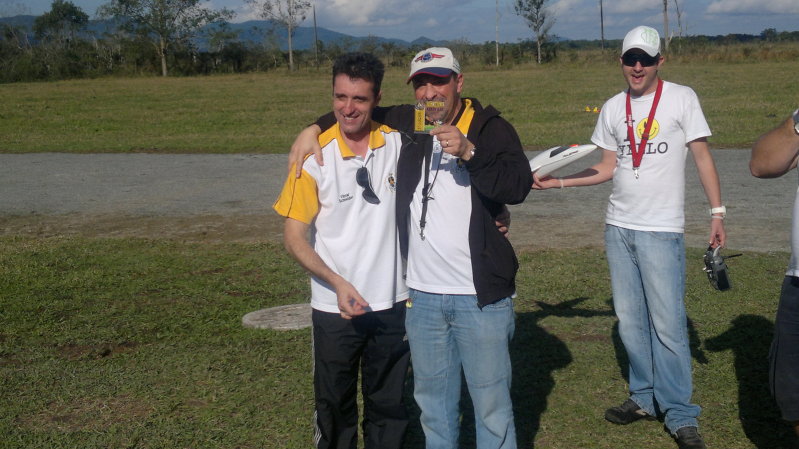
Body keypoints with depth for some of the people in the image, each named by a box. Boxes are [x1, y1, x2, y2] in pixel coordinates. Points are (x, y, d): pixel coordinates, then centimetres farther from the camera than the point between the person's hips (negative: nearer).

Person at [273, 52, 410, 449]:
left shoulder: (399, 143, -4)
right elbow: (294, 237, -7)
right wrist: (337, 282, -21)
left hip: (392, 302, 2)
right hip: (334, 308, -1)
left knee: (388, 407, 15)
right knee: (334, 409, 13)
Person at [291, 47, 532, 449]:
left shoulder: (490, 129, -4)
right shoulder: (402, 125, 7)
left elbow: (518, 186, -18)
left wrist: (468, 152, -28)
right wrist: (315, 128, 8)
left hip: (482, 296, -4)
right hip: (422, 295, 4)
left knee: (492, 402, 4)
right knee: (432, 401, 18)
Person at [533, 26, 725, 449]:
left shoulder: (681, 98, -2)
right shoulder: (612, 108, 10)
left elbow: (702, 157, -2)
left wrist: (717, 213, -9)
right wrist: (556, 181, 5)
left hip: (662, 231, -5)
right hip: (618, 227, 5)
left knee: (668, 324, -5)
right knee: (630, 320, 10)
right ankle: (644, 398, 24)